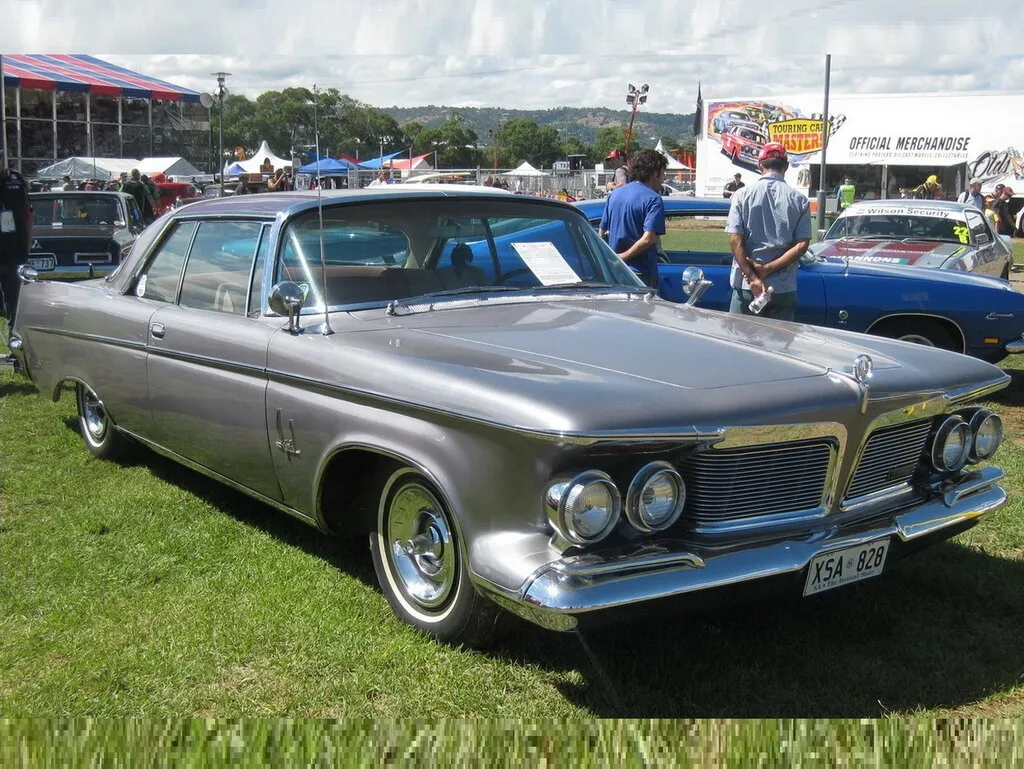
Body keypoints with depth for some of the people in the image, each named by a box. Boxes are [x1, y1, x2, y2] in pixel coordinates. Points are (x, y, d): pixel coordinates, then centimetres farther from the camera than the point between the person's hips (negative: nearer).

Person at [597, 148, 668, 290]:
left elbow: (601, 233, 13)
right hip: (641, 273, -7)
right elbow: (648, 239, -22)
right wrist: (623, 257, -13)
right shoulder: (653, 199, -11)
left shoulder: (615, 194, 10)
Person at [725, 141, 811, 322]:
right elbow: (801, 245, -6)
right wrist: (767, 269, -8)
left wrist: (753, 277, -11)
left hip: (746, 286, -1)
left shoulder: (742, 195, -1)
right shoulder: (799, 200, 1)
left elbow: (735, 241, -9)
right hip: (784, 289, 1)